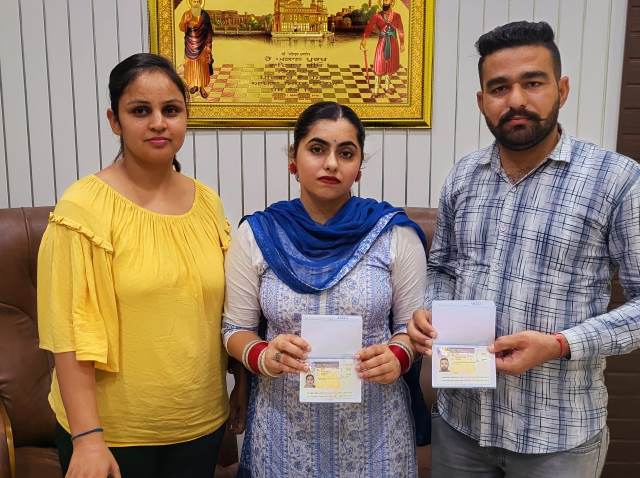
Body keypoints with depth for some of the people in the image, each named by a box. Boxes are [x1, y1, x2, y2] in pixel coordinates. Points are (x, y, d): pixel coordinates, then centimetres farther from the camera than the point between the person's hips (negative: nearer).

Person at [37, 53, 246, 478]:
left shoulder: (207, 202, 1)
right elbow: (70, 332, -15)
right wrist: (87, 437, -16)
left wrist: (244, 383, 9)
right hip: (114, 430, -4)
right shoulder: (85, 207, -13)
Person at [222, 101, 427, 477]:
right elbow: (236, 329, 0)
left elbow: (413, 325, 0)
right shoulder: (257, 234, -4)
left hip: (374, 422, 0)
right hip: (284, 421, 1)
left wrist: (397, 357, -20)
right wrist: (263, 356, -19)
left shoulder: (395, 232, -6)